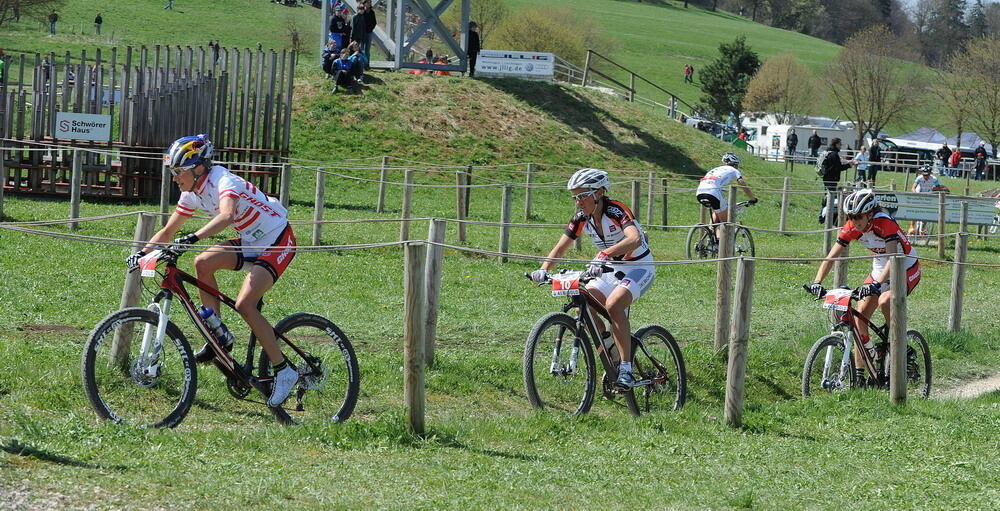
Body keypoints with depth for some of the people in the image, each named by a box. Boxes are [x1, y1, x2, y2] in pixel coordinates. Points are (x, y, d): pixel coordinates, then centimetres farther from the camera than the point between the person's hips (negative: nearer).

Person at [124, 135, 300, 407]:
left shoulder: (223, 181, -24)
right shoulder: (193, 193, 2)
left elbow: (227, 215, -44)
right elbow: (167, 232, 8)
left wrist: (193, 238, -55)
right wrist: (142, 253, -7)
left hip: (278, 242, -8)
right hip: (251, 242, 8)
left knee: (244, 305, -21)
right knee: (203, 263, -14)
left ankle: (284, 371, -11)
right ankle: (218, 336, -2)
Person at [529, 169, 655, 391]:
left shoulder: (616, 210, -25)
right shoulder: (582, 217, -5)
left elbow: (634, 239, -43)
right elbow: (561, 247, -2)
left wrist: (605, 255, -57)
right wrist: (544, 269, -22)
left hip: (638, 268, -7)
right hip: (611, 270, 7)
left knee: (613, 304, -32)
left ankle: (626, 370, -29)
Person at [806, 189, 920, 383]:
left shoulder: (884, 223, -30)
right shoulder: (852, 227, -13)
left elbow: (893, 258, -39)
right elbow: (831, 256, -14)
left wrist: (877, 284, -52)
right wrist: (817, 282, -28)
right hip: (879, 269, 6)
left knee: (885, 301, -33)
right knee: (860, 314, -6)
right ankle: (859, 372, 0)